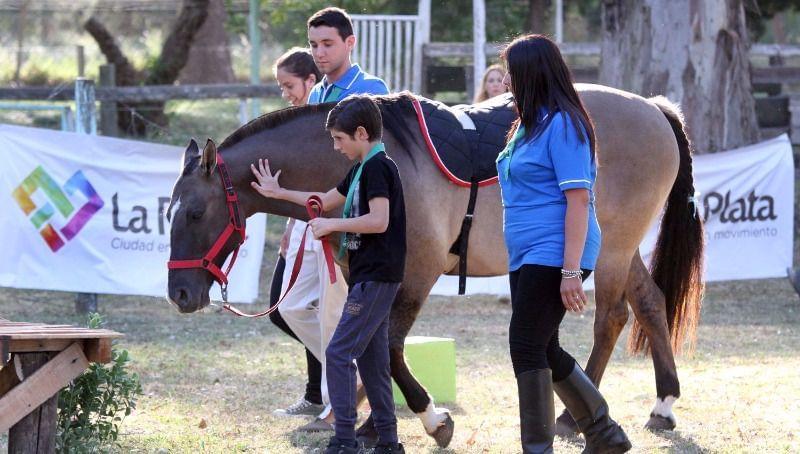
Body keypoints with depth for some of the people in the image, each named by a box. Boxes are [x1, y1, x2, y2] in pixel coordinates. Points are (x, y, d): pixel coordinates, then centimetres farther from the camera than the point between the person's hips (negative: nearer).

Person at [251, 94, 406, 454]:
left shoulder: (377, 167, -14)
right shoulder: (363, 168, 17)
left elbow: (379, 220, -25)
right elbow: (327, 200, 28)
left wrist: (332, 225, -18)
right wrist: (279, 193, 30)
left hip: (375, 276, -10)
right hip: (372, 277, 10)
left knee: (339, 353, -11)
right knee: (370, 357, 12)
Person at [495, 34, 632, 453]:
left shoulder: (562, 124, -14)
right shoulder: (530, 124, 16)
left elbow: (578, 199, -20)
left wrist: (572, 271, -25)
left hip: (552, 256, -10)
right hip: (526, 257, 10)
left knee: (526, 347, -11)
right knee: (543, 350, 14)